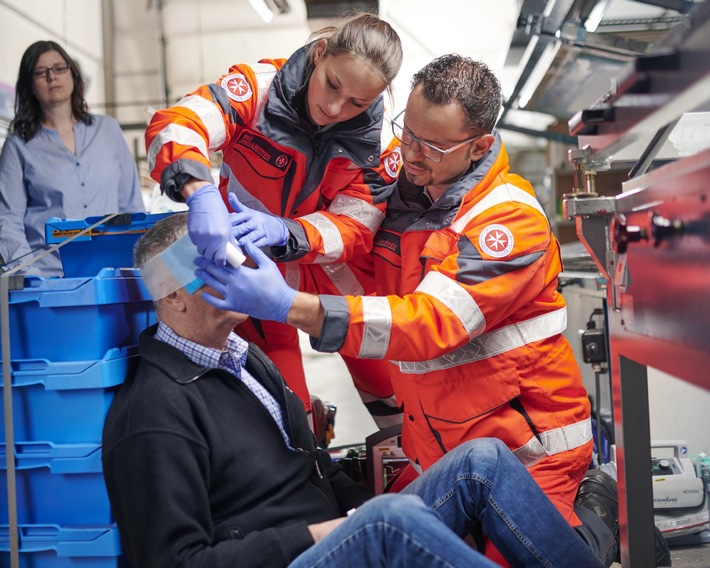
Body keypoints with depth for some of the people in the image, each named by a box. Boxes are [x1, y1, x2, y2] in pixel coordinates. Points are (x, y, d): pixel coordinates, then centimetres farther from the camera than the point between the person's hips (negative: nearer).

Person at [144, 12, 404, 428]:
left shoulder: (379, 140, -16)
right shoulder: (261, 86, -23)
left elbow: (353, 228, -21)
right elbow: (172, 126, -36)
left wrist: (282, 231, -42)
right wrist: (201, 193, -57)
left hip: (331, 272, 2)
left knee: (385, 375, 12)